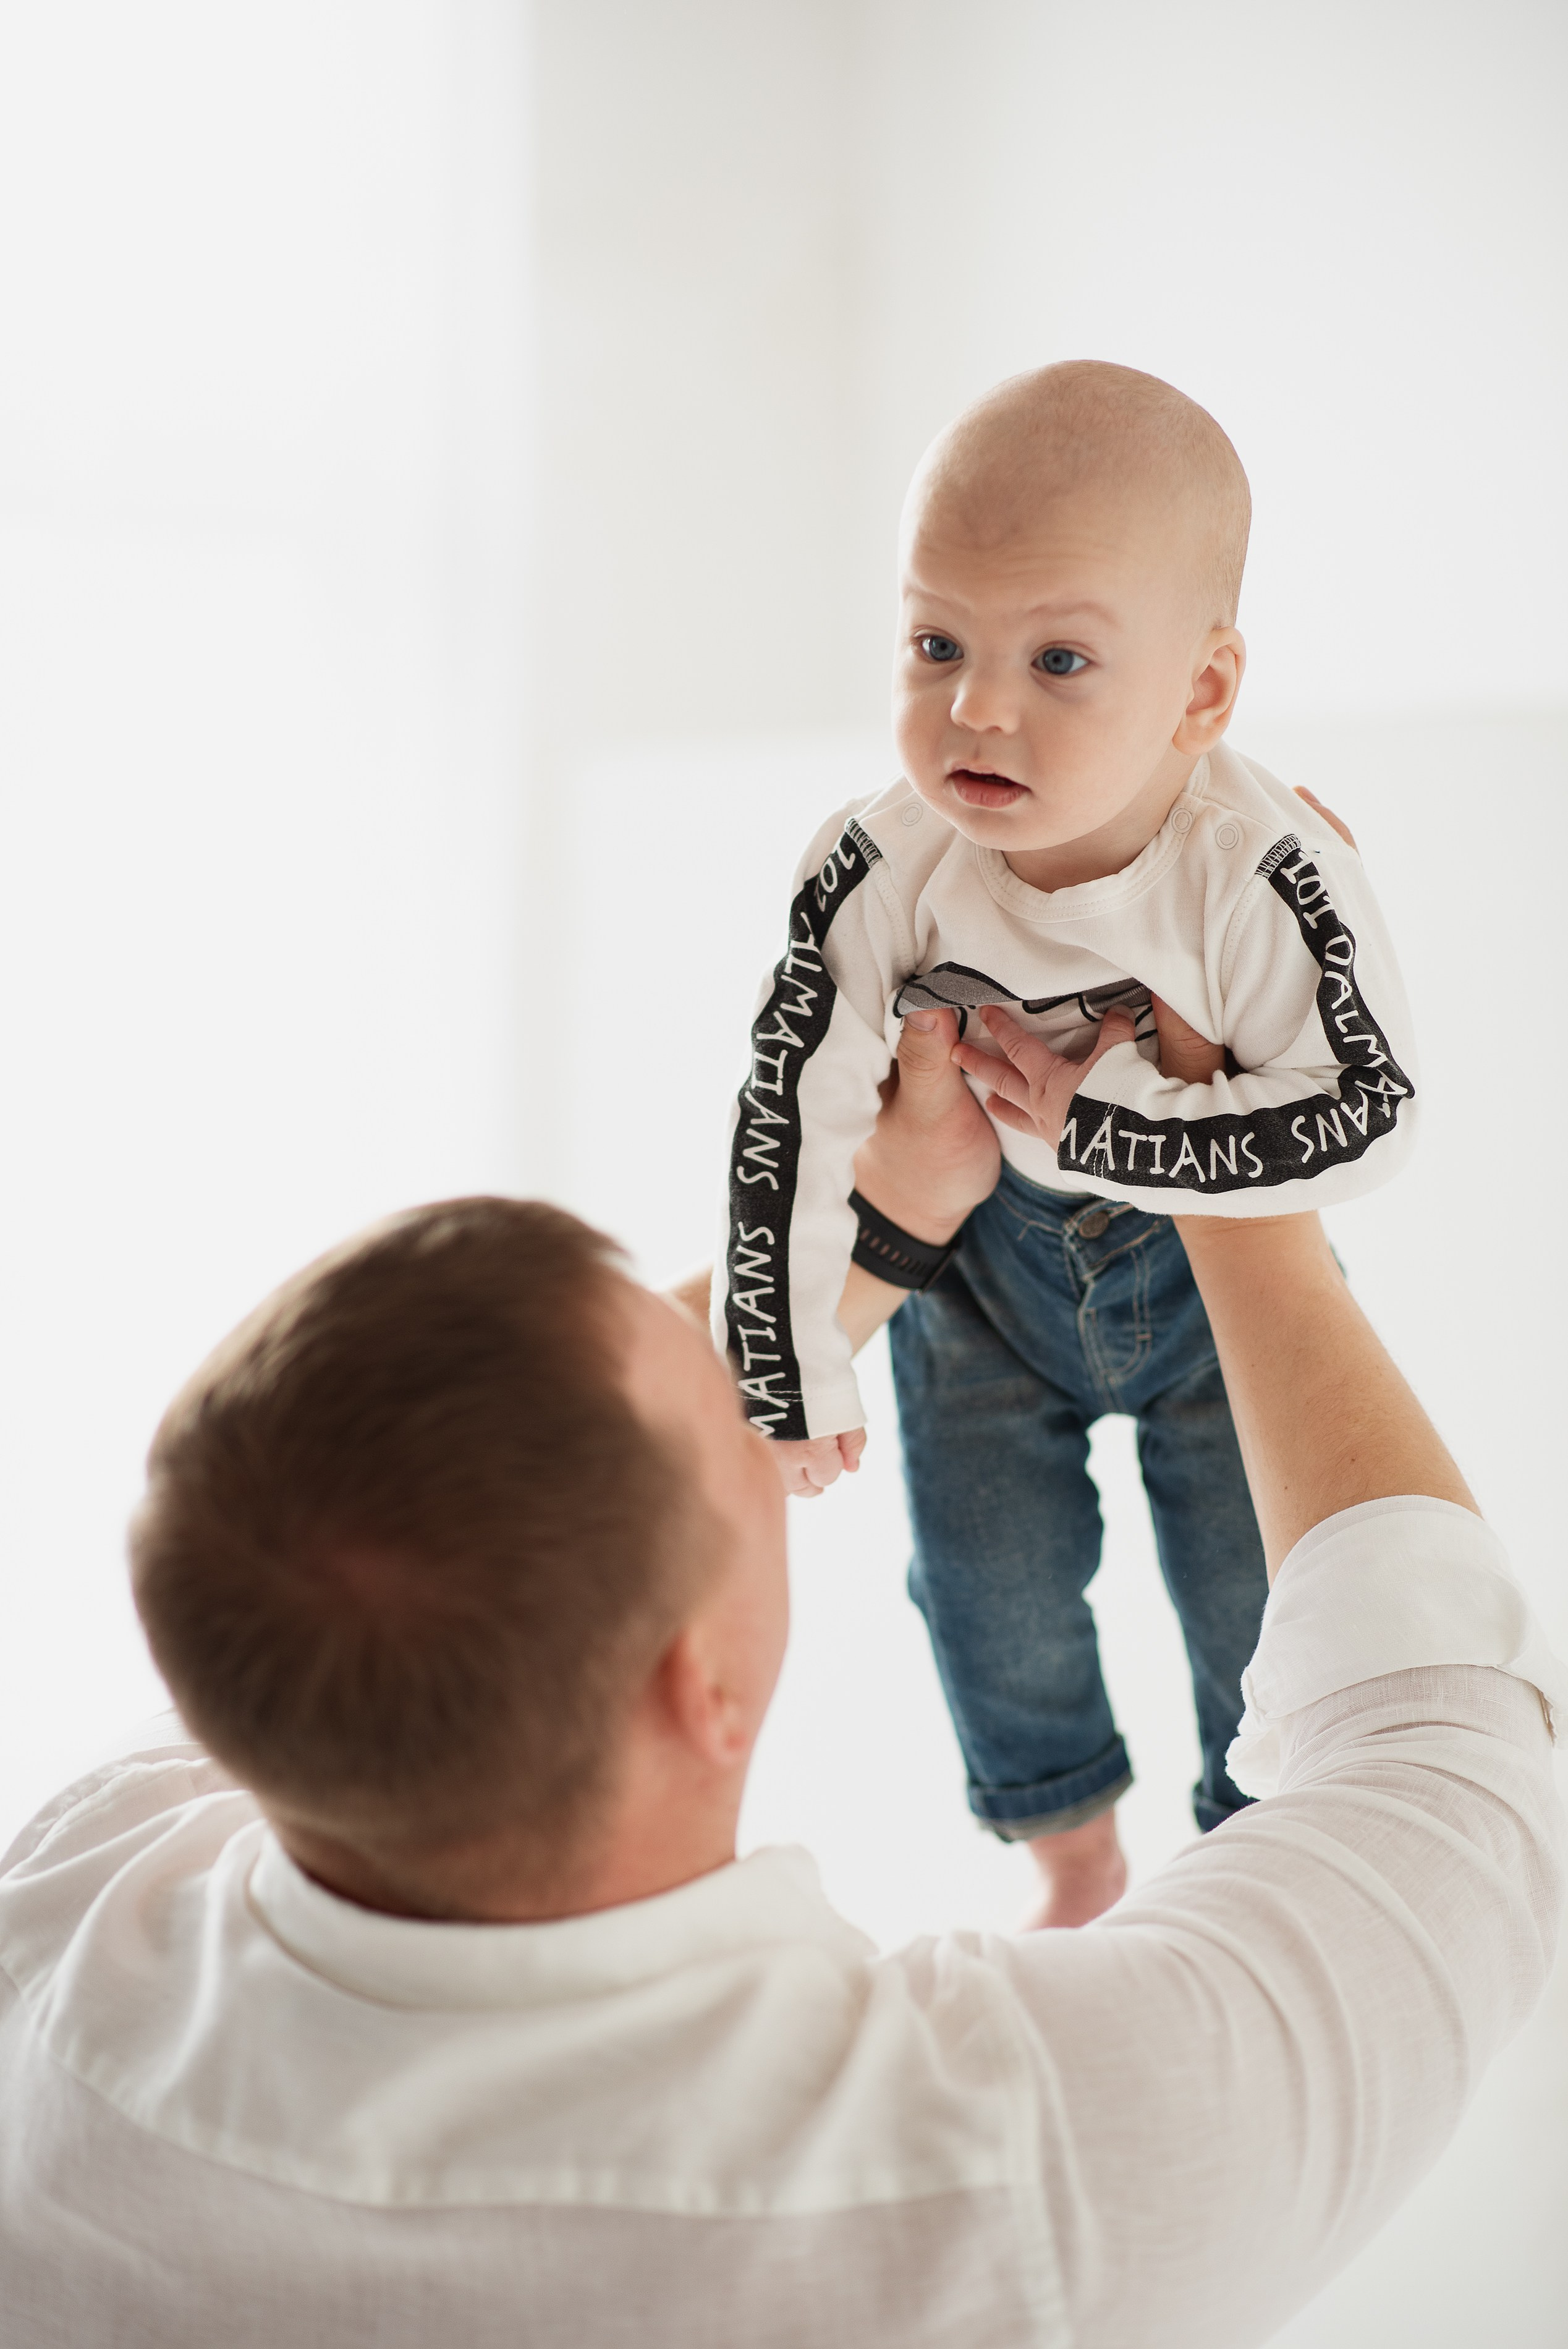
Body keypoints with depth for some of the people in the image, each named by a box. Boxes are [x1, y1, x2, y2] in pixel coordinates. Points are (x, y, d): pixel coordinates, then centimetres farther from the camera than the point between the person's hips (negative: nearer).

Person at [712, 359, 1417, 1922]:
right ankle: (1073, 1862, 44)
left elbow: (1365, 1114, -27)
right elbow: (793, 1110, -19)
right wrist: (784, 1368, -13)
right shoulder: (880, 872, -28)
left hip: (1229, 1262, -2)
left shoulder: (1263, 880, -36)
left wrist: (1088, 1121, -31)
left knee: (1257, 1603, 10)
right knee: (993, 1593, 14)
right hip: (985, 1257, 2)